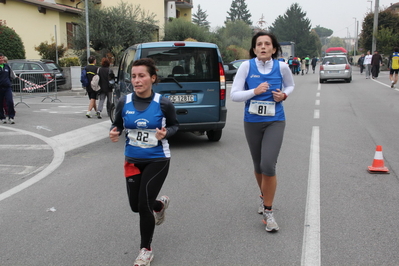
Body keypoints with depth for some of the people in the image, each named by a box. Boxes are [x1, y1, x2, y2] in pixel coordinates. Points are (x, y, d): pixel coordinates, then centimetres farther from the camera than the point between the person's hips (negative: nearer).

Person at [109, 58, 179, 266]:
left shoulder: (163, 104, -15)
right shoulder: (124, 102, -8)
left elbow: (174, 125, 1)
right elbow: (117, 124, 6)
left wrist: (165, 133, -21)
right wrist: (114, 133, -17)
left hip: (157, 160, -4)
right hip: (132, 160, 4)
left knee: (144, 205, -6)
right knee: (135, 206, 12)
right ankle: (160, 204, 49)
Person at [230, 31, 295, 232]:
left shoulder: (281, 67, -4)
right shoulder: (247, 66, -7)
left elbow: (290, 86, 17)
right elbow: (234, 95, -8)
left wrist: (284, 95, -4)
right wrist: (255, 91, -22)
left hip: (275, 122, -1)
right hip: (252, 122, 1)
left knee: (268, 165, -15)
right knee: (258, 165, 14)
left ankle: (268, 211, 1)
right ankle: (264, 196, 43)